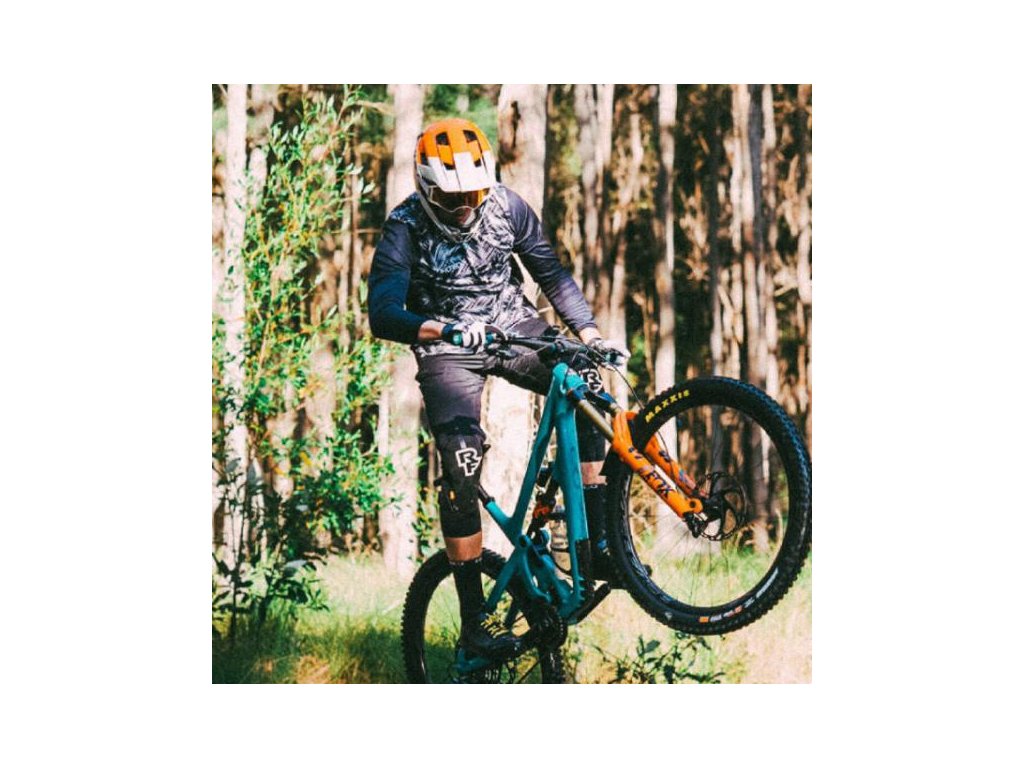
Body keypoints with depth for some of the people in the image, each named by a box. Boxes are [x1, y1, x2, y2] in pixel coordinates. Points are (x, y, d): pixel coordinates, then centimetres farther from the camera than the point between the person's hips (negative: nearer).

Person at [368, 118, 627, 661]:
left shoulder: (505, 206, -6)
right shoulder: (405, 230, -16)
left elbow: (551, 273, 4)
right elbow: (383, 315, -28)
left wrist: (590, 334, -8)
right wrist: (445, 329, -46)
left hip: (514, 328, 4)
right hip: (449, 349, -3)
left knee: (586, 387, -24)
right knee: (461, 461, -23)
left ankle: (597, 544, -17)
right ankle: (473, 620, -17)